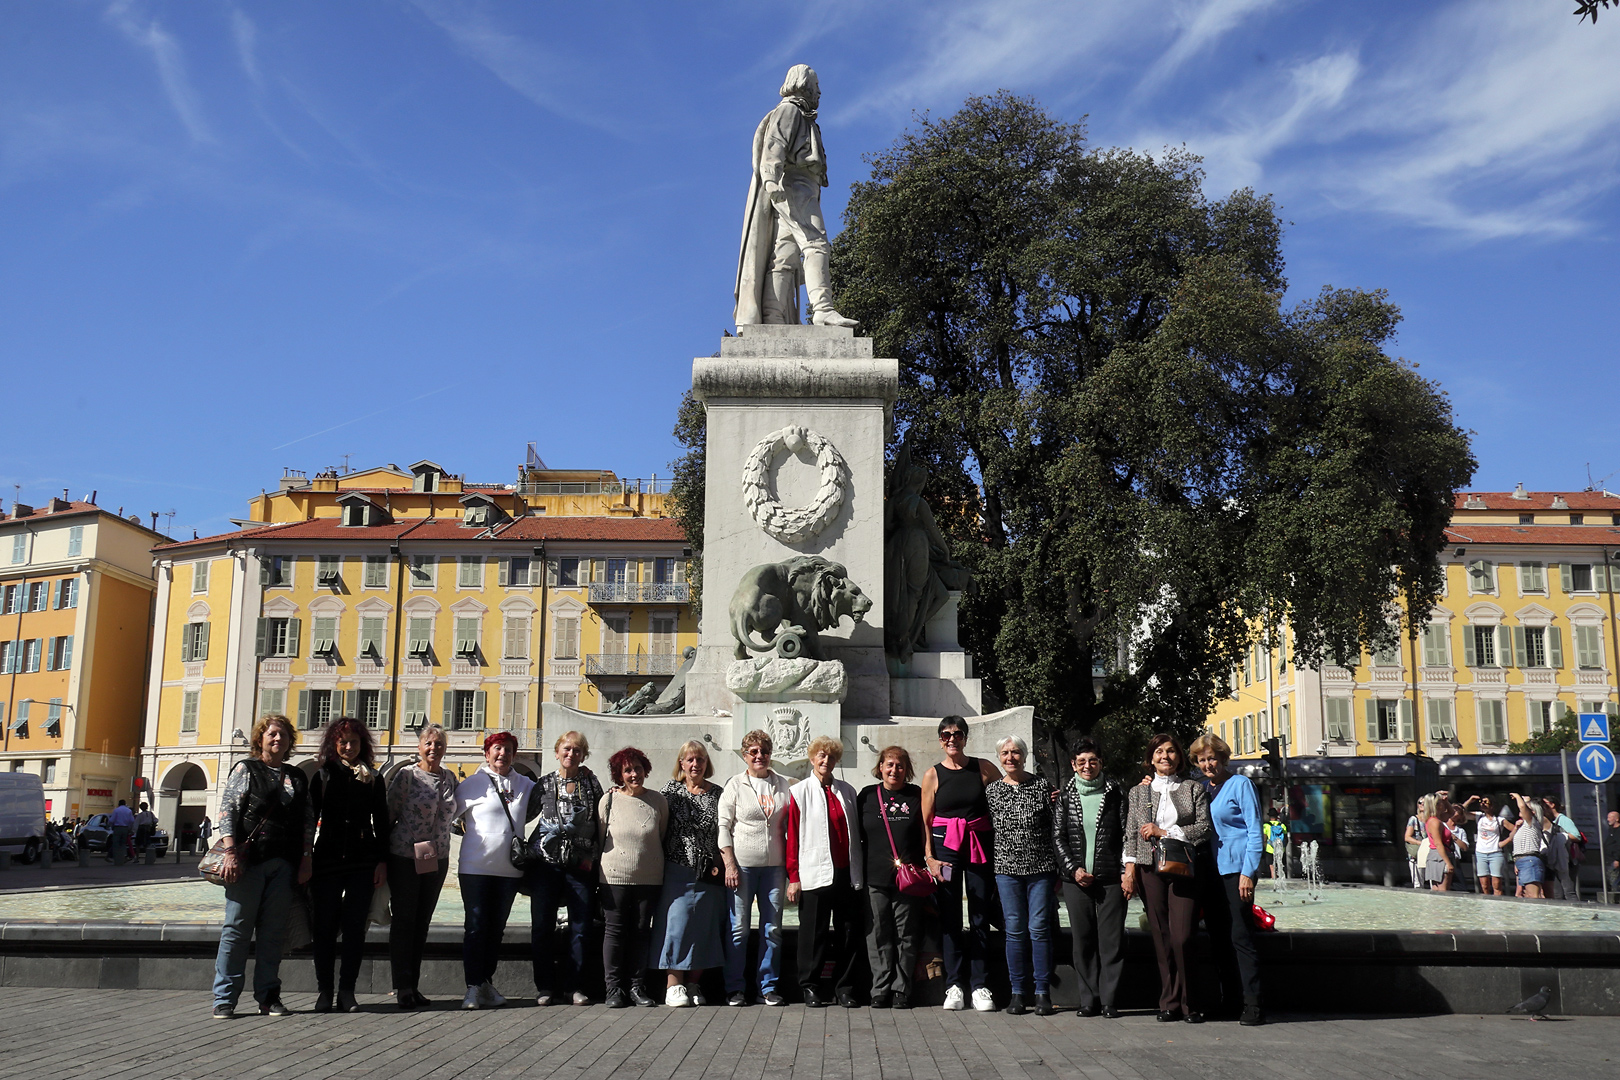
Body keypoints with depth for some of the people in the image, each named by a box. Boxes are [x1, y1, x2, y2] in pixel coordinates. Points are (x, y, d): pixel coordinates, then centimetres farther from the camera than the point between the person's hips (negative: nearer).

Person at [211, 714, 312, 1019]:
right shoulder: (245, 769, 6)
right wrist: (231, 852, -12)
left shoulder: (297, 777, 17)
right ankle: (225, 999, 4)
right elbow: (226, 809, -2)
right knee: (237, 929, -2)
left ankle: (268, 996, 11)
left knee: (273, 932, 4)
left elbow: (308, 820, 15)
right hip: (248, 861, -3)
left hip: (284, 864, 3)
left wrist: (305, 858, 5)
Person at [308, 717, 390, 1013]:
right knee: (325, 927, 1)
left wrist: (382, 861, 1)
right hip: (327, 860, 0)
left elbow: (381, 822, 8)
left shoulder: (373, 779, 9)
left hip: (363, 863, 0)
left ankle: (347, 991, 7)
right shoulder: (322, 776, 7)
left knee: (355, 927, 0)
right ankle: (324, 991, 9)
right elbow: (310, 818, 6)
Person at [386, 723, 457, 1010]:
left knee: (422, 923, 9)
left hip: (437, 859, 5)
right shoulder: (407, 774, -7)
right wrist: (383, 854, -2)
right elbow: (390, 813, -3)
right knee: (403, 921, 1)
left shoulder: (449, 778, 7)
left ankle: (413, 986, 15)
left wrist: (442, 853, 13)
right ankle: (403, 987, 5)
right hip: (404, 857, -4)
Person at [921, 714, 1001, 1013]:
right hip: (945, 846, -1)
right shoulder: (933, 775, 4)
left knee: (980, 916, 2)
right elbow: (925, 821, 4)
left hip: (979, 845, 1)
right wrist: (930, 857, -5)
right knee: (950, 917, 0)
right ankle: (954, 985, 6)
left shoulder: (983, 768, 5)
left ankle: (979, 985, 8)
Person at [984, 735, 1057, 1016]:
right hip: (1007, 867, 2)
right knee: (1014, 930, 3)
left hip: (1041, 867, -2)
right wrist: (990, 872, 7)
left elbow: (1056, 827, 3)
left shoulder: (1043, 785, 2)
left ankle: (1042, 992, 6)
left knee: (1039, 928, -2)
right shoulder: (992, 790, 8)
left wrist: (1060, 869, 0)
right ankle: (1017, 991, 11)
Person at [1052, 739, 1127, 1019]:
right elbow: (1058, 837, 7)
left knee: (1112, 939, -3)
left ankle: (1108, 1000, 5)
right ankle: (1089, 1000, 11)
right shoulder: (1064, 796, 8)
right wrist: (1074, 869, -5)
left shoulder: (1115, 793, 6)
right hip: (1076, 879, 1)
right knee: (1082, 940, 3)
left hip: (1110, 877, -1)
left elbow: (1126, 834, 5)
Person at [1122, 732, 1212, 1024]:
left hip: (1182, 868, -2)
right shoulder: (1138, 792, 14)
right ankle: (1170, 1003, 8)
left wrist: (1163, 832, -5)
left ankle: (1186, 1003, 3)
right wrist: (1129, 871, 2)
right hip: (1149, 869, 2)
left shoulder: (1194, 790, 9)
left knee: (1182, 937, -10)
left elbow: (1204, 829, 0)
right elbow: (1131, 835, 11)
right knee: (1161, 938, 1)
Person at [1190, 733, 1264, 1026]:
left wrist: (1247, 872, -14)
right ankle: (1230, 1002, 14)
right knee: (1218, 939, 8)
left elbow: (1255, 830, -6)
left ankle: (1252, 1005, -5)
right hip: (1209, 871, 6)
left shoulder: (1240, 785, -3)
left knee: (1240, 937, -8)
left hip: (1235, 869, -6)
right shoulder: (1199, 789, 15)